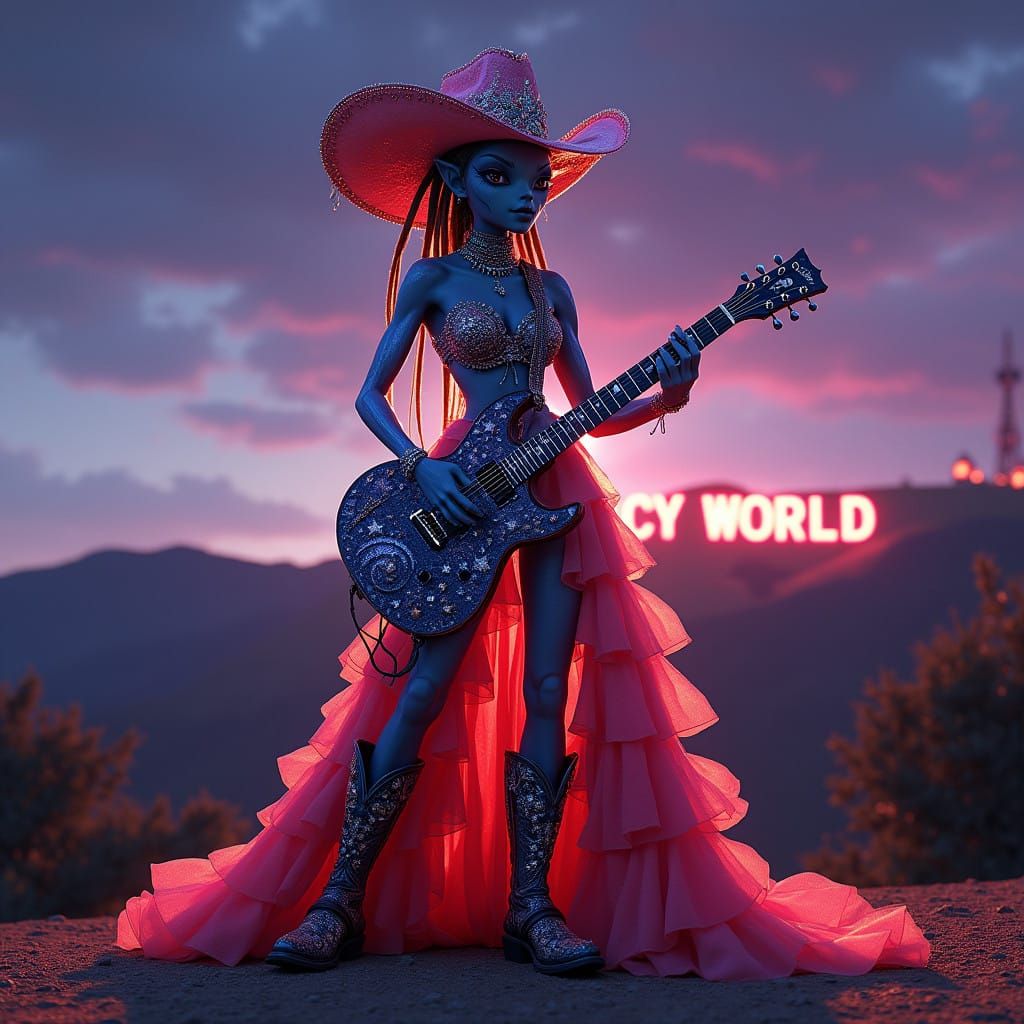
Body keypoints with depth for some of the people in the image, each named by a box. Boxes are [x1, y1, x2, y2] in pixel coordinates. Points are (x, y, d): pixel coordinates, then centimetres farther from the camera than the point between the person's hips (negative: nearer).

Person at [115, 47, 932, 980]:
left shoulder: (550, 289, 13)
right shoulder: (431, 280, 2)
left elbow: (589, 412, 14)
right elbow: (371, 395, 1)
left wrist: (664, 396, -4)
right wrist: (422, 466, -15)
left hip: (555, 484, 4)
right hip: (464, 491, -4)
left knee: (548, 690, -5)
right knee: (424, 691, -12)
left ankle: (530, 903, -3)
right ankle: (340, 901, -7)